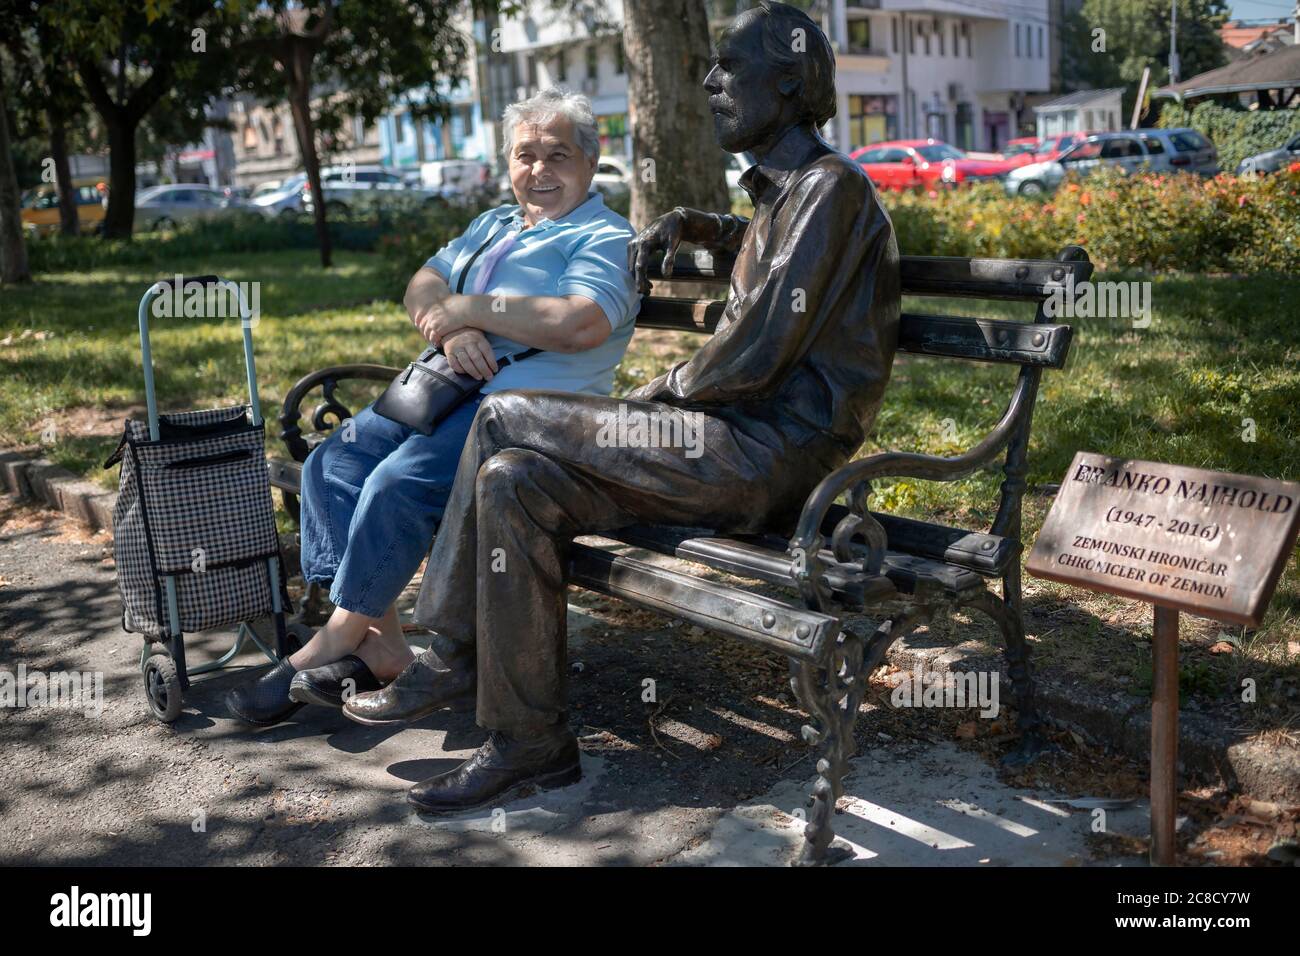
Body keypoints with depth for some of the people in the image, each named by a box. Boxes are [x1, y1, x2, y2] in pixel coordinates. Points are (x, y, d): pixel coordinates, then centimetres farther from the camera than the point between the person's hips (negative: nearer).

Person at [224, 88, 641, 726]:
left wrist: (468, 307, -12)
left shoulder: (607, 238, 0)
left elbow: (580, 324, -21)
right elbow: (422, 288, 15)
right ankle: (380, 643, -11)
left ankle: (332, 643, -13)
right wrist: (450, 328, -9)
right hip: (441, 385, 9)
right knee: (330, 463, -9)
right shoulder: (493, 225, 26)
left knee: (399, 483, -28)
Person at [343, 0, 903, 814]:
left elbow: (755, 355, -18)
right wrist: (688, 225, 31)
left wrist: (661, 393, -2)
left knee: (505, 421, -15)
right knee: (515, 482, -3)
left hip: (774, 452, -9)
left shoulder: (830, 185, -9)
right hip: (745, 448, 9)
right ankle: (527, 743, -1)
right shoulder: (785, 194, 20)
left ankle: (455, 660, 0)